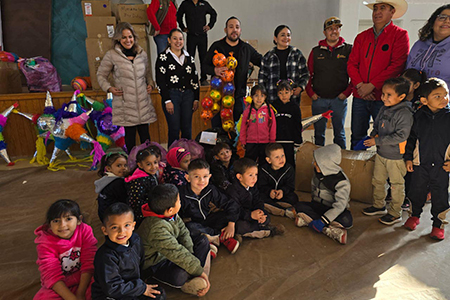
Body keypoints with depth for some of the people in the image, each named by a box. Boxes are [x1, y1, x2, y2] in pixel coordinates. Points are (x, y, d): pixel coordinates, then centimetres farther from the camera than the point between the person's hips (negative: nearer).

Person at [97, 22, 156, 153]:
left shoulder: (142, 53, 11)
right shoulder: (111, 55, -1)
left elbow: (148, 72, 25)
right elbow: (101, 75, 8)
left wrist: (151, 84, 7)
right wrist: (109, 88, -7)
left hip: (143, 101, 3)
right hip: (125, 103, -3)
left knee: (145, 135, 4)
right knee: (130, 135, 0)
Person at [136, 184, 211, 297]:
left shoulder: (172, 215, -9)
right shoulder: (157, 229, -35)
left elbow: (184, 234, -3)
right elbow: (177, 253, -34)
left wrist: (191, 257, -13)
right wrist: (199, 271, -27)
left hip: (171, 250, 9)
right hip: (155, 264, -9)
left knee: (203, 241, 2)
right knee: (178, 276, -38)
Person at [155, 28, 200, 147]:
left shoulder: (189, 57, 15)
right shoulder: (163, 57, 1)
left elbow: (195, 79, 15)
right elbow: (160, 80, -5)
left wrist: (196, 98, 8)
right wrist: (167, 101, -12)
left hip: (188, 95, 4)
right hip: (171, 95, -4)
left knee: (187, 129, 6)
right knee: (174, 129, -2)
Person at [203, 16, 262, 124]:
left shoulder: (246, 48, 11)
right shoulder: (216, 46, 5)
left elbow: (262, 62, 19)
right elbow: (204, 65, 7)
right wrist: (214, 70, -14)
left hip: (238, 95, 2)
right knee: (217, 126, 2)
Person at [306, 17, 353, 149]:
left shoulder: (348, 50, 3)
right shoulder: (316, 51, 8)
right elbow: (308, 74, 10)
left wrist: (347, 92, -7)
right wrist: (310, 92, 0)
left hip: (339, 99, -1)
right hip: (318, 99, 2)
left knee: (339, 133, 8)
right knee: (319, 133, 8)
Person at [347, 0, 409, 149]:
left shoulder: (400, 35, 2)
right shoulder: (362, 36, 14)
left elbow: (397, 65, -9)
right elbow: (351, 64, 8)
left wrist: (372, 85, -15)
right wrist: (360, 85, -8)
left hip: (384, 97, -4)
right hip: (359, 96, 4)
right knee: (357, 137, 9)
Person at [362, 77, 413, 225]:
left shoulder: (404, 113, -21)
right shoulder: (384, 109, 3)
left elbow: (401, 136, -26)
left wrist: (377, 141, -24)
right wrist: (373, 136, -4)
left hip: (395, 157, -8)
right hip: (381, 153, 8)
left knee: (396, 185, 9)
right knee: (377, 181, 19)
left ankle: (395, 213, 24)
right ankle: (379, 206, 38)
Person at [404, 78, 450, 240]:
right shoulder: (419, 116, -4)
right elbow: (412, 137, 6)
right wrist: (408, 157, 5)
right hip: (420, 163, 2)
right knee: (417, 191, 16)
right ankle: (415, 215, 40)